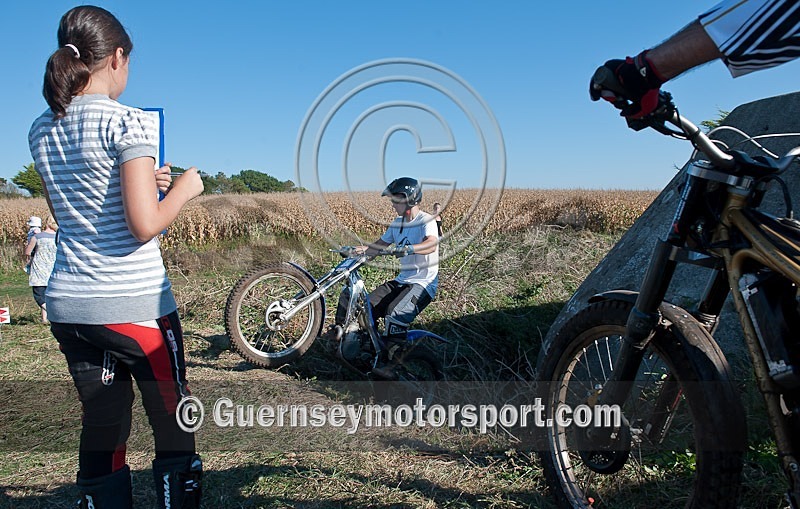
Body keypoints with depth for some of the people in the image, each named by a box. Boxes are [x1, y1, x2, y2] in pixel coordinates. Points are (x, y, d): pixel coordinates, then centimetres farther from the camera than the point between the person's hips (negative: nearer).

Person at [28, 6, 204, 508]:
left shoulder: (41, 131, 10)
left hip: (69, 307, 7)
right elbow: (145, 224, -19)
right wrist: (183, 189, -2)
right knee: (174, 425, 10)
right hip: (136, 305, -6)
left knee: (102, 428, 14)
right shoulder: (128, 122, -11)